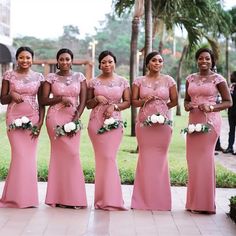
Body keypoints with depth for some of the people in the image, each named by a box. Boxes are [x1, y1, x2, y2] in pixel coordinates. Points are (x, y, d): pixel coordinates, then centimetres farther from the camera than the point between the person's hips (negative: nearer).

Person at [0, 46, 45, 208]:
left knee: (30, 156, -2)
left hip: (32, 119, 1)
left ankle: (27, 197, 7)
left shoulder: (39, 77, 7)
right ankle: (19, 196, 2)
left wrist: (40, 122, -3)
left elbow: (42, 102, 7)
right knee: (20, 155, -8)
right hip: (14, 119, -1)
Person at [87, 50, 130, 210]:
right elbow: (88, 104, 11)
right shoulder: (94, 82, 8)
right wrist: (96, 99, -9)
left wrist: (114, 106, -10)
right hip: (96, 122, 0)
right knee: (104, 157, -3)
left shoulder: (123, 82, 8)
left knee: (109, 157, -5)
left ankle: (108, 198, 4)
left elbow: (128, 102, 6)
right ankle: (107, 199, 4)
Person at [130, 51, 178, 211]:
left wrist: (161, 108, 4)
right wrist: (144, 101, -10)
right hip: (144, 123, 0)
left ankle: (160, 200, 11)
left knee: (161, 158, 2)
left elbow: (174, 101, 11)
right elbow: (134, 101, 7)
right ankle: (144, 199, 8)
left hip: (163, 123, 0)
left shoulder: (168, 80, 6)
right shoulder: (139, 81, 6)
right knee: (145, 158, 1)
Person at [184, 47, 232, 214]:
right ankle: (195, 202, 13)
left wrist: (211, 107, -15)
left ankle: (205, 203, 4)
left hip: (210, 122, -5)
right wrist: (187, 106, -2)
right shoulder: (191, 79, 12)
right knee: (193, 159, 4)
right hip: (193, 120, 5)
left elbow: (228, 102, -1)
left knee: (204, 158, -5)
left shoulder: (218, 79, -2)